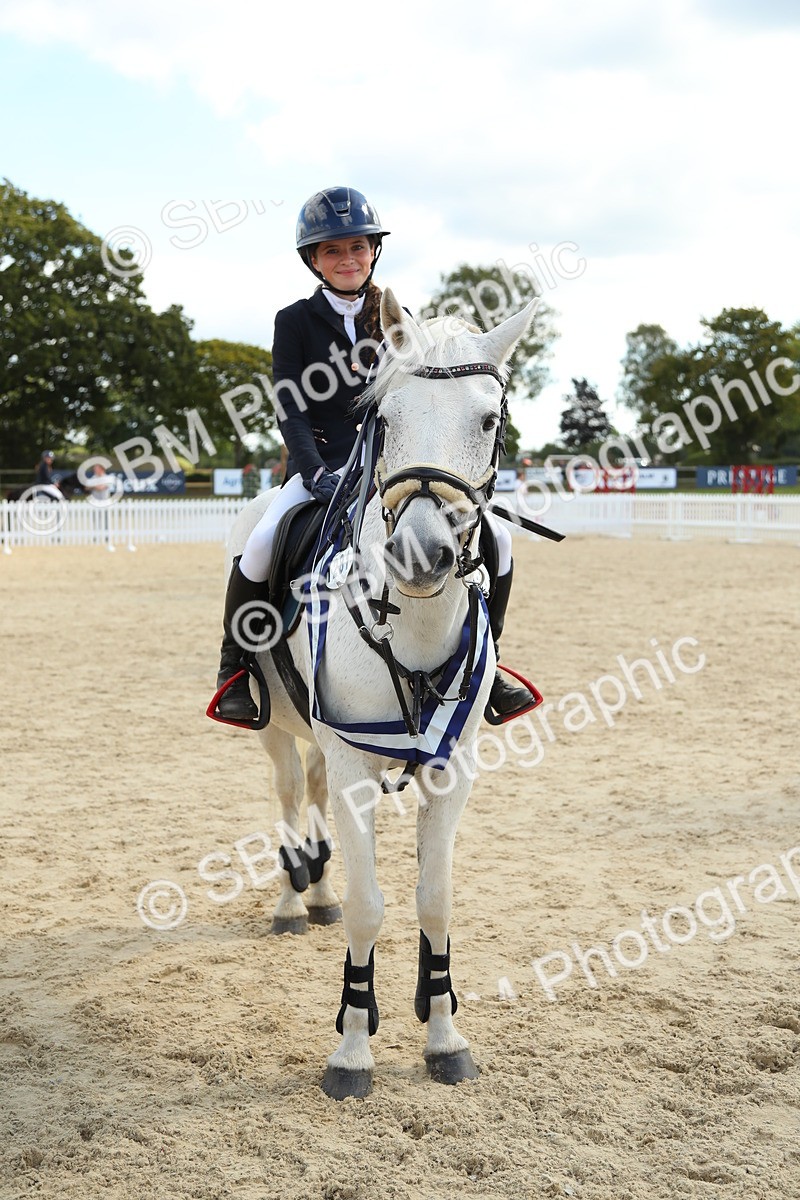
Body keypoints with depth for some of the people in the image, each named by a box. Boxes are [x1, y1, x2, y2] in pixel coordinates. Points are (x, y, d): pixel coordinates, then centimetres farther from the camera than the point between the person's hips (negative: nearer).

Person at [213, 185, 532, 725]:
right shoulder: (295, 321, 3)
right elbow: (290, 409, -5)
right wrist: (315, 472, -20)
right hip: (323, 466, -3)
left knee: (494, 536, -11)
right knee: (261, 546, -31)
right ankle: (235, 671, -6)